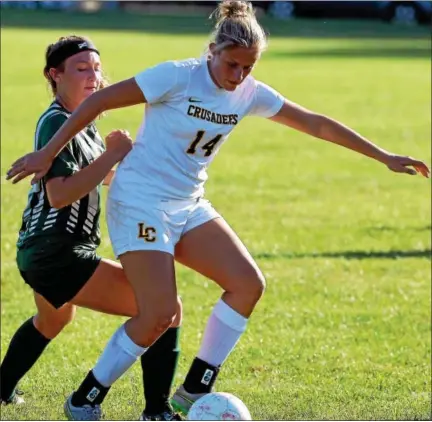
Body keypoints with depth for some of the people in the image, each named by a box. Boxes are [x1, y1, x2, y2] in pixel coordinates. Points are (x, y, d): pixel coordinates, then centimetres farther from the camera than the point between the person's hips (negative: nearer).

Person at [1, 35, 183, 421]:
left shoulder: (81, 122, 12)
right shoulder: (56, 123, -17)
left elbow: (105, 179, 21)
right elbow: (59, 195, -29)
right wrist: (112, 155, -29)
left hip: (43, 253, 11)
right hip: (57, 255, -11)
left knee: (53, 320, 41)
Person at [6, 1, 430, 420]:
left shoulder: (250, 94, 1)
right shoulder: (178, 76, -18)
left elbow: (316, 124, 9)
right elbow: (98, 101, -14)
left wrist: (384, 156, 10)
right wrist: (47, 153, -14)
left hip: (188, 205, 7)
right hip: (140, 201, -7)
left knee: (248, 284, -7)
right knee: (159, 315, -16)